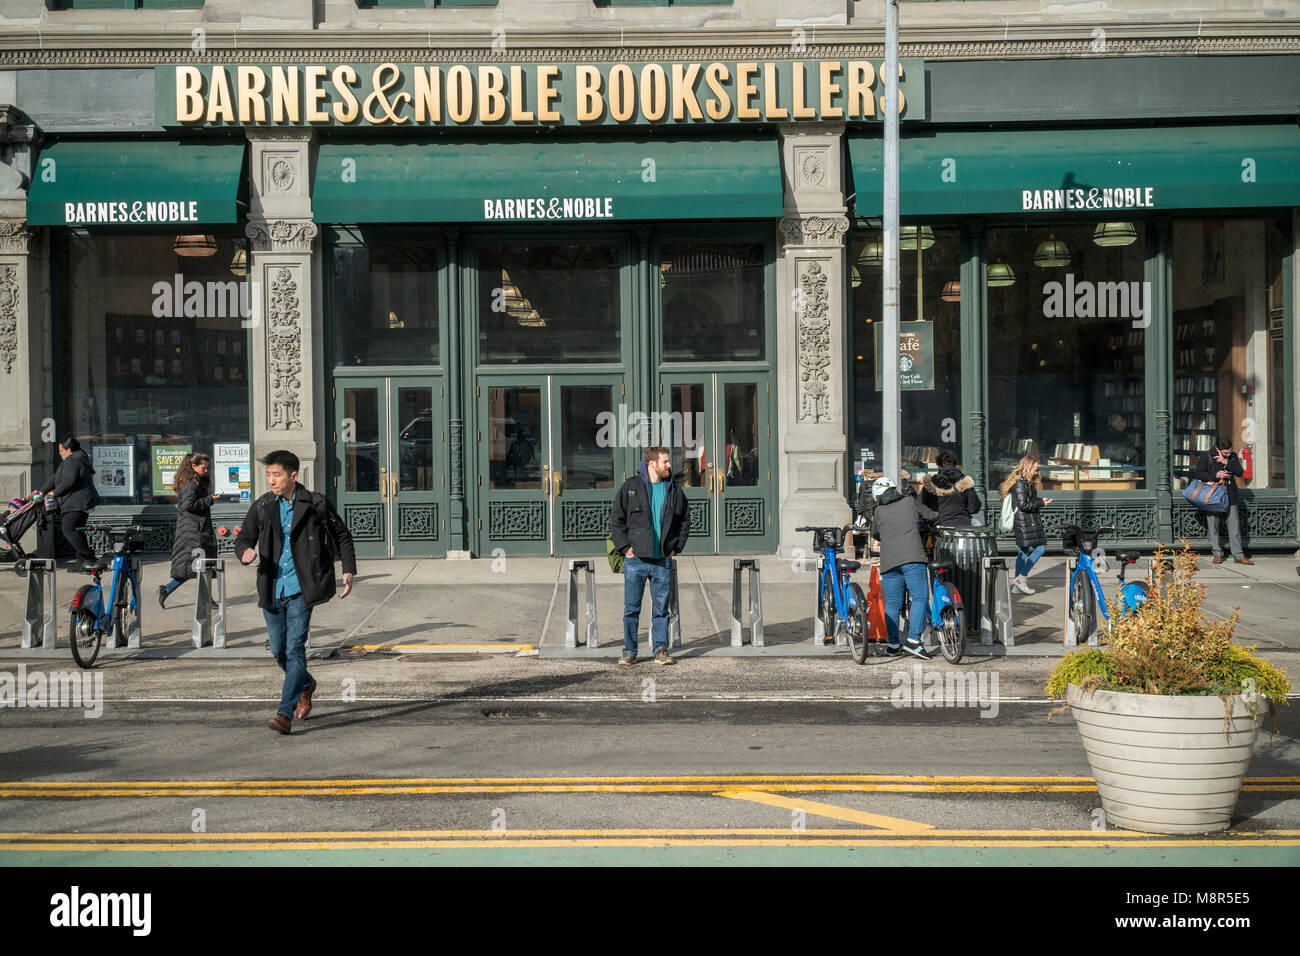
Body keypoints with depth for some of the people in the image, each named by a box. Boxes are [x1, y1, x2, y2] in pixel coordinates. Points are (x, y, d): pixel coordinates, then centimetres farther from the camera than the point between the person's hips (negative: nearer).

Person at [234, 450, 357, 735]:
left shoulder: (316, 504, -2)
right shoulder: (262, 507, 5)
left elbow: (342, 535, 9)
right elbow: (244, 537, 7)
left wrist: (349, 570, 4)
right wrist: (245, 551, -17)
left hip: (300, 590, -4)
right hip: (272, 591, 4)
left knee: (295, 649, -13)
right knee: (278, 650, 14)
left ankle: (285, 712, -14)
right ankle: (305, 685, 43)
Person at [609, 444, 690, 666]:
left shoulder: (674, 491, 7)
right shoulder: (631, 487, -1)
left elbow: (685, 521, 18)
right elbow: (616, 519, 2)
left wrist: (676, 547, 8)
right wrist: (625, 546, -5)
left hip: (663, 560, 2)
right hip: (636, 559, -2)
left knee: (661, 608, 5)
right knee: (631, 608, 3)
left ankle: (661, 650, 12)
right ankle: (629, 651, 10)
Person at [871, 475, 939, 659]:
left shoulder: (878, 512, 16)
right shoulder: (910, 502, 13)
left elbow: (874, 534, 30)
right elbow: (931, 515, 24)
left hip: (889, 561, 3)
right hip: (913, 557, -3)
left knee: (892, 604, 8)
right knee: (920, 598, -3)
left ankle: (894, 645, 10)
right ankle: (913, 640, -15)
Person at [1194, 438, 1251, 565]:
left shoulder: (1233, 456, 8)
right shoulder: (1206, 456, -3)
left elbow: (1239, 472, -2)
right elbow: (1198, 473, -7)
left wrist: (1226, 462, -14)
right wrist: (1216, 475, -16)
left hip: (1230, 496, 2)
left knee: (1234, 525, 0)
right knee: (1213, 525, 0)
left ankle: (1238, 555, 2)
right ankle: (1217, 554, 11)